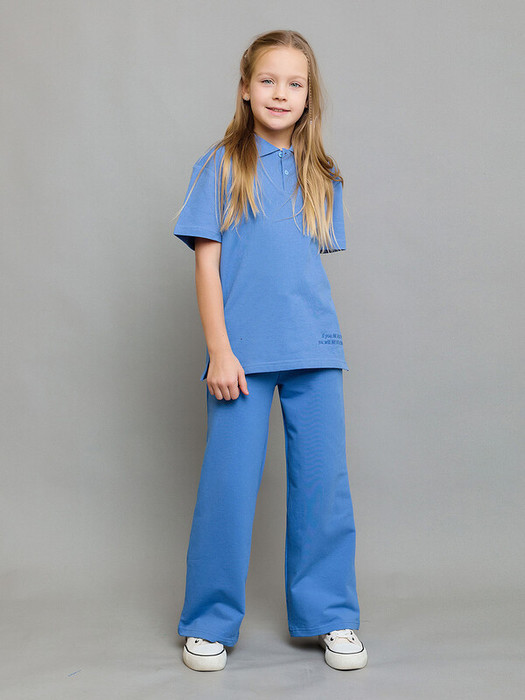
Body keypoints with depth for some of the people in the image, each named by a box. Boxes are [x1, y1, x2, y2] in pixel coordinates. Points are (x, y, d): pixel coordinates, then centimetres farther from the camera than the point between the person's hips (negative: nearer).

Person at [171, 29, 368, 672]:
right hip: (242, 352, -3)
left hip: (314, 351, 3)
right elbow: (206, 263, -1)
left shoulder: (321, 176, 13)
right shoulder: (222, 165, 4)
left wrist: (316, 337, 7)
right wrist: (219, 351, -9)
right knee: (228, 484, 0)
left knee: (324, 481, 5)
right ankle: (210, 623, 17)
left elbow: (312, 262, 16)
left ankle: (330, 617, 21)